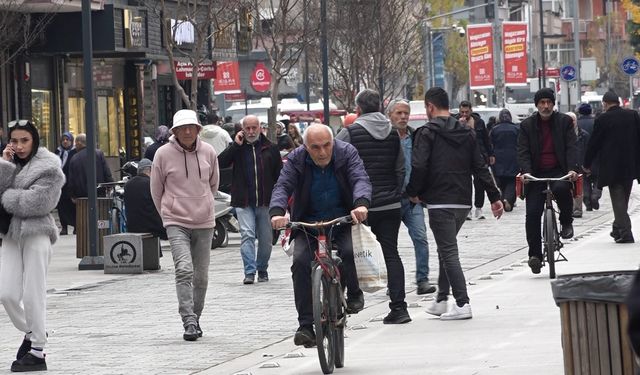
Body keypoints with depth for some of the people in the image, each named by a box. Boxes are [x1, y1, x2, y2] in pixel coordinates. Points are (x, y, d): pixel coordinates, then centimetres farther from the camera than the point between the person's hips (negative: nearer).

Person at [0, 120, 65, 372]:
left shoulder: (48, 167, -3)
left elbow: (38, 201, -14)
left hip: (37, 233, -6)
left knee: (33, 294, -5)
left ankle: (37, 351, 4)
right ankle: (31, 333, 23)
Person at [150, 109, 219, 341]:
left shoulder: (208, 152, 1)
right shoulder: (164, 154, -6)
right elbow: (156, 189, 7)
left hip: (204, 223, 3)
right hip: (176, 223, -3)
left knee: (201, 276, 9)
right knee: (184, 270, -18)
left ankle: (195, 318, 25)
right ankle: (189, 322, -20)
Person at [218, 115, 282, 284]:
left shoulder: (270, 149, 6)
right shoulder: (237, 148, 6)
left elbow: (279, 175, 8)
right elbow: (220, 163, -9)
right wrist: (236, 145, -13)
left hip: (265, 201, 1)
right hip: (244, 202, -1)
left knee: (265, 238, 7)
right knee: (247, 235, -13)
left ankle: (262, 270, 22)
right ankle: (249, 272, -15)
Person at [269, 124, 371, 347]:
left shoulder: (347, 153, -9)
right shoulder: (296, 160, -7)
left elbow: (361, 180, -22)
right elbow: (283, 186, -18)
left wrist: (361, 204, -45)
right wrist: (277, 212, -39)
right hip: (308, 223, 1)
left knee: (350, 251, -29)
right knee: (300, 262, -20)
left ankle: (354, 294, 2)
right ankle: (306, 325, -16)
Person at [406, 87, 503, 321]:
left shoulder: (427, 133, -7)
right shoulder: (467, 133, 12)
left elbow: (419, 167, -15)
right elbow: (480, 167, 10)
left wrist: (413, 192, 0)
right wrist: (494, 197, 10)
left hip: (439, 202, -7)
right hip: (463, 202, 7)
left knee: (448, 251, -6)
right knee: (446, 249, 20)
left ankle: (462, 303, -15)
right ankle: (441, 300, 23)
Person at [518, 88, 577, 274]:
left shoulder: (564, 121, 5)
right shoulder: (527, 125, 7)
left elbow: (571, 147, -2)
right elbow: (523, 152, 0)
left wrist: (571, 169, -18)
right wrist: (526, 172, -17)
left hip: (559, 171, -2)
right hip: (536, 174, 2)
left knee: (561, 188, -36)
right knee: (532, 213, -11)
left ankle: (566, 222, -8)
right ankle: (534, 254, -4)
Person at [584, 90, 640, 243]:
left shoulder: (602, 120, -9)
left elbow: (594, 144, -3)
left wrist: (587, 164, 9)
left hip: (612, 166, -4)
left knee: (617, 198, -2)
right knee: (624, 197, 16)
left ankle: (624, 232, -10)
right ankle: (618, 229, 25)